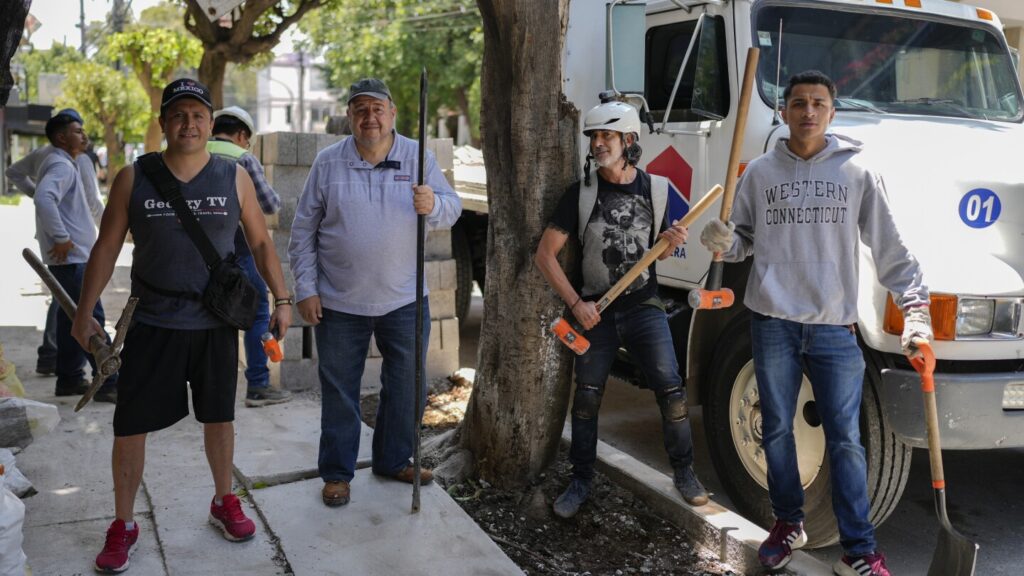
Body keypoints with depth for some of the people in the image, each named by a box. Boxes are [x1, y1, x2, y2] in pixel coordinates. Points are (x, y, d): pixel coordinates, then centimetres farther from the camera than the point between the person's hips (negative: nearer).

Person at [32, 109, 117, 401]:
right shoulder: (61, 165, -14)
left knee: (72, 317, 14)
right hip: (71, 257, -11)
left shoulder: (64, 163, 18)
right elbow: (43, 199, -31)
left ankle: (70, 378, 21)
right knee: (91, 318, -10)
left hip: (72, 257, 11)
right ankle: (109, 383, -9)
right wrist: (61, 238, -27)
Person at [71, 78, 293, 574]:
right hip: (151, 323, 0)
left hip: (216, 323, 1)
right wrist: (84, 312, 0)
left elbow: (260, 242, 6)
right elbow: (106, 248, 3)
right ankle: (123, 524, 20)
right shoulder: (133, 179, -2)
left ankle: (224, 503, 34)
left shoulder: (234, 178, -1)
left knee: (218, 416, 14)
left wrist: (281, 298, 0)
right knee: (130, 425, 2)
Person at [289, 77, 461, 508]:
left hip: (404, 300, 2)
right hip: (339, 304, -1)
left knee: (407, 387, 12)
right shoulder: (328, 162, -1)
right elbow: (303, 231, 2)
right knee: (339, 392, 8)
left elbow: (453, 209, -2)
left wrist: (434, 205, -26)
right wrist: (306, 289, -3)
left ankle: (394, 460, 32)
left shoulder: (417, 157, 1)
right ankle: (336, 473, 23)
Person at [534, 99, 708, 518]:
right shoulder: (581, 194, -4)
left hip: (644, 306, 0)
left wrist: (671, 242, -9)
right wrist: (575, 303, -10)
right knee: (586, 398, 4)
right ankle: (581, 482, 19)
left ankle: (684, 472, 14)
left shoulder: (655, 189, 1)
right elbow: (545, 254, -4)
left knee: (671, 390, -6)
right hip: (596, 311, 0)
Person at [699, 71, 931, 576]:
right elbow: (744, 240, 11)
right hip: (773, 321, 2)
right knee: (777, 430, 11)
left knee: (846, 440, 1)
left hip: (834, 325, -1)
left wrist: (915, 310, -8)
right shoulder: (760, 173, 6)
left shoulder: (856, 173, 2)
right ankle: (788, 523, 30)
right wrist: (724, 242, -13)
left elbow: (888, 248, 0)